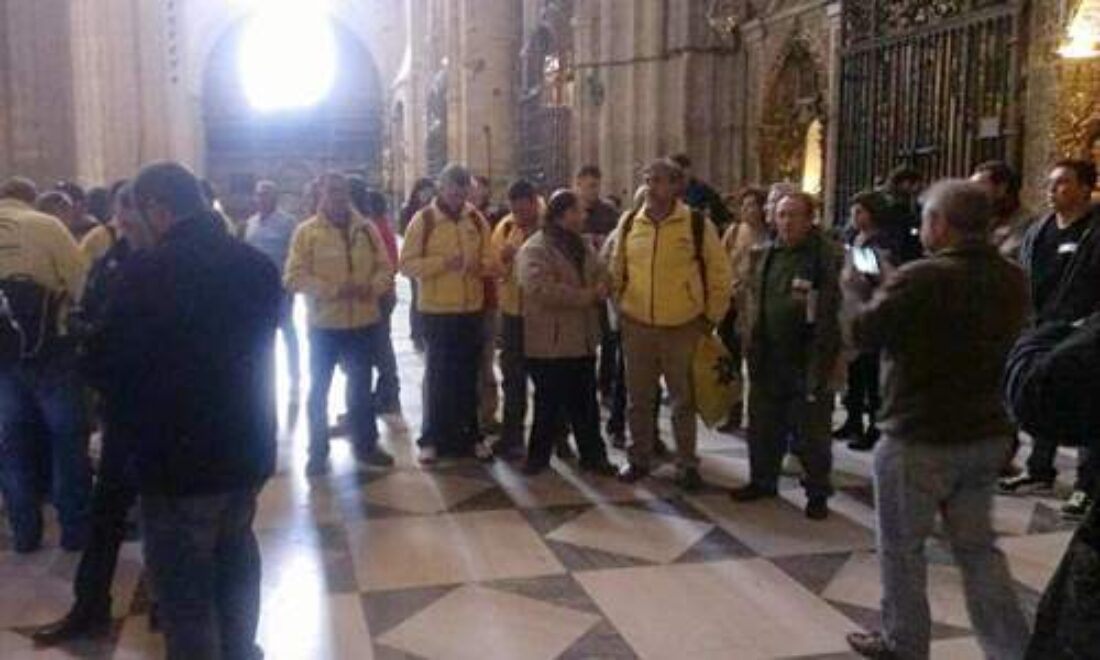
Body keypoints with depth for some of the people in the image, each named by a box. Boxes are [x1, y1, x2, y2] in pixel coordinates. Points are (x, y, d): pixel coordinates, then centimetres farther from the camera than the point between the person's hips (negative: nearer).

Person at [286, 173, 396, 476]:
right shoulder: (306, 231, -5)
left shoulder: (366, 229, 5)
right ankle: (317, 452, 19)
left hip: (364, 322, 3)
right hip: (324, 323, -3)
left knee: (361, 388, 15)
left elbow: (385, 268, 6)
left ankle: (366, 445, 29)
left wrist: (372, 286, -16)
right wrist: (333, 289, -21)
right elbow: (294, 277, -12)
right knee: (319, 389, 7)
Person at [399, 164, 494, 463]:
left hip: (472, 309, 4)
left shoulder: (477, 220, 5)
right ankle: (432, 438, 15)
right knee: (438, 374, 4)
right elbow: (407, 264, -11)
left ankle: (469, 435, 22)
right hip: (437, 310, -4)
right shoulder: (423, 220, -7)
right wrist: (443, 262, -23)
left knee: (468, 374, 12)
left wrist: (482, 265, -11)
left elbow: (489, 258, 12)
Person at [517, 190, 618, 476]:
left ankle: (593, 455, 23)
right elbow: (540, 289, -26)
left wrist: (600, 289, -9)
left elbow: (601, 278, 18)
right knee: (550, 404, 3)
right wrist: (585, 296, -20)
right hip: (550, 343, -7)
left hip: (583, 340, 7)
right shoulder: (535, 249, -13)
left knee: (586, 403, 13)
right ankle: (538, 455, 18)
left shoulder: (584, 247, 14)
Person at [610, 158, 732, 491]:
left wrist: (711, 317, -1)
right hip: (637, 326, 3)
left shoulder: (698, 224, -7)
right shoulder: (629, 222, 3)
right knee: (639, 398, 12)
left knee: (684, 400, 8)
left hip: (683, 327, -3)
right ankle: (640, 459, 26)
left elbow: (719, 274, -1)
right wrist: (621, 307, 9)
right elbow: (617, 270, 14)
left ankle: (687, 464, 20)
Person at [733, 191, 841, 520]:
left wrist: (826, 358, -18)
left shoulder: (828, 257, -11)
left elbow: (833, 310, -14)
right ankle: (762, 480, 32)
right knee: (763, 426, 16)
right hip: (768, 359, 6)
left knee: (810, 432, 5)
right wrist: (752, 347, 11)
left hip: (809, 360, -6)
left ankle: (817, 493, 19)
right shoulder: (764, 256, 8)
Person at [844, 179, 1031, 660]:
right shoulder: (1013, 280, 2)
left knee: (902, 547, 11)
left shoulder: (921, 279, -22)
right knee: (976, 545, 18)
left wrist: (854, 287, 9)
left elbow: (863, 332, -12)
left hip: (919, 438, -7)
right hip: (988, 433, 7)